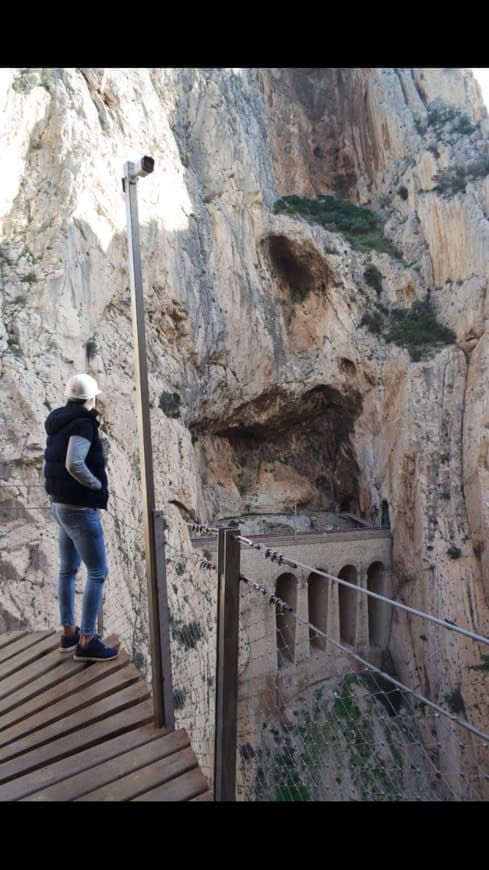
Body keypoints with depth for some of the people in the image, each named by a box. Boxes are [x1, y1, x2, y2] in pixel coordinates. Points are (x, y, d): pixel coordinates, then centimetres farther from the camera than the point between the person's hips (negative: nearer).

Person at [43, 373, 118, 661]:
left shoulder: (60, 422, 8)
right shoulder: (83, 425, -20)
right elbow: (74, 464, -33)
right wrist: (98, 486, -18)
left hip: (62, 505, 10)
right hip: (80, 510, -10)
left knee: (69, 569, 17)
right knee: (98, 573, -2)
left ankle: (69, 633, 29)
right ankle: (87, 642, 2)